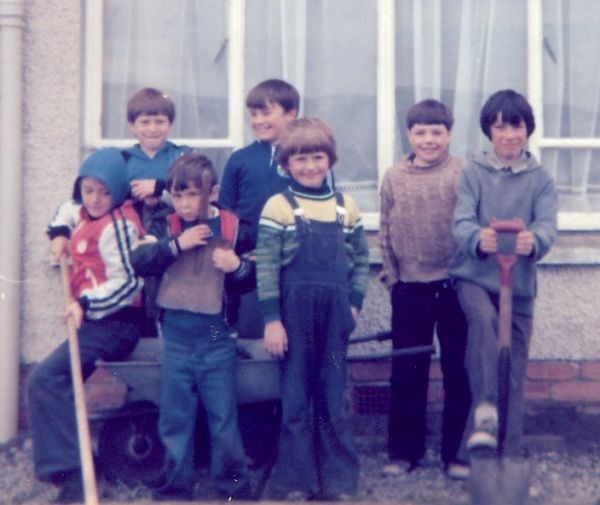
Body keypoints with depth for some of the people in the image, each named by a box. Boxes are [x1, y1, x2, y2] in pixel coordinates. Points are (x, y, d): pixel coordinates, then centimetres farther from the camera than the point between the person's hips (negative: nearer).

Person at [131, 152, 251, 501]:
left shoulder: (233, 228, -2)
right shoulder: (167, 227, 3)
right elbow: (139, 262, -8)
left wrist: (238, 266, -17)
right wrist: (176, 244, -17)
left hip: (217, 339, -2)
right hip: (176, 339, 2)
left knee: (223, 418, 6)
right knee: (175, 419, 10)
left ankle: (235, 485, 18)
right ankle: (177, 485, 22)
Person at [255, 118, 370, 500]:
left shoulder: (346, 207, 8)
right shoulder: (278, 207, -3)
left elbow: (361, 260, 13)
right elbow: (266, 267, -6)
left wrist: (355, 304, 2)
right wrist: (271, 320, -10)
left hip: (335, 316, 3)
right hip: (294, 315, -3)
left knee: (333, 402, 10)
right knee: (296, 402, 5)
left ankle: (337, 481, 19)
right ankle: (294, 482, 14)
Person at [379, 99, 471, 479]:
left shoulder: (464, 175, -4)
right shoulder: (394, 178, 4)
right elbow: (386, 234, 8)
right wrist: (391, 276, 3)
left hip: (455, 287, -2)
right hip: (409, 290, 2)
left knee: (458, 371, 6)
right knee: (408, 373, 10)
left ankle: (456, 453, 17)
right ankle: (405, 450, 21)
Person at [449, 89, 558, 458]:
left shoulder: (540, 179, 4)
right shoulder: (473, 172, 0)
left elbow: (548, 225, -11)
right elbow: (461, 221, -12)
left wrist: (533, 241, -36)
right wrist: (478, 239, -37)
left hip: (520, 283, 2)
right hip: (475, 275, -2)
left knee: (515, 372, 4)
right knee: (483, 317, -35)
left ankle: (509, 456, 14)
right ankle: (485, 410, -33)